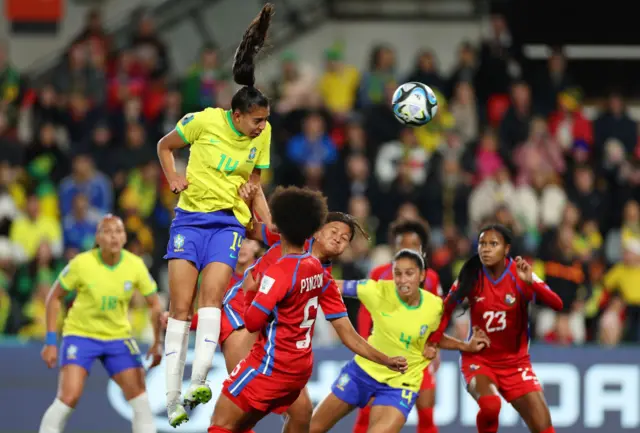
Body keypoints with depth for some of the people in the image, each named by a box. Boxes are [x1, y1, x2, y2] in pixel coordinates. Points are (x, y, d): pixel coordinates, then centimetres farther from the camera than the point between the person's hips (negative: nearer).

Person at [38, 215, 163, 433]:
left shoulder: (135, 265, -10)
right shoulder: (82, 263, -17)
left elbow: (154, 304, 3)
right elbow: (54, 297, -5)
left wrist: (157, 343, -5)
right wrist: (50, 341, -9)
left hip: (118, 337, 3)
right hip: (80, 334, -3)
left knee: (138, 392, -8)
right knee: (69, 397, -17)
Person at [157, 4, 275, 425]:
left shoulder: (262, 134, 1)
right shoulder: (204, 120, -9)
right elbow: (165, 146, 9)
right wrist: (173, 177, -7)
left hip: (230, 221, 1)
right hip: (190, 216, -1)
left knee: (210, 299, -19)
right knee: (180, 307, -6)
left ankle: (198, 382, -27)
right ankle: (172, 400, -4)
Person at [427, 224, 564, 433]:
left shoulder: (520, 274, -11)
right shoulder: (471, 276, -9)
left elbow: (557, 304, -23)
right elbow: (447, 308, 3)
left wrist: (530, 282, -38)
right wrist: (433, 341, -8)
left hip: (516, 363, 1)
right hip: (479, 359, -1)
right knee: (490, 404, -32)